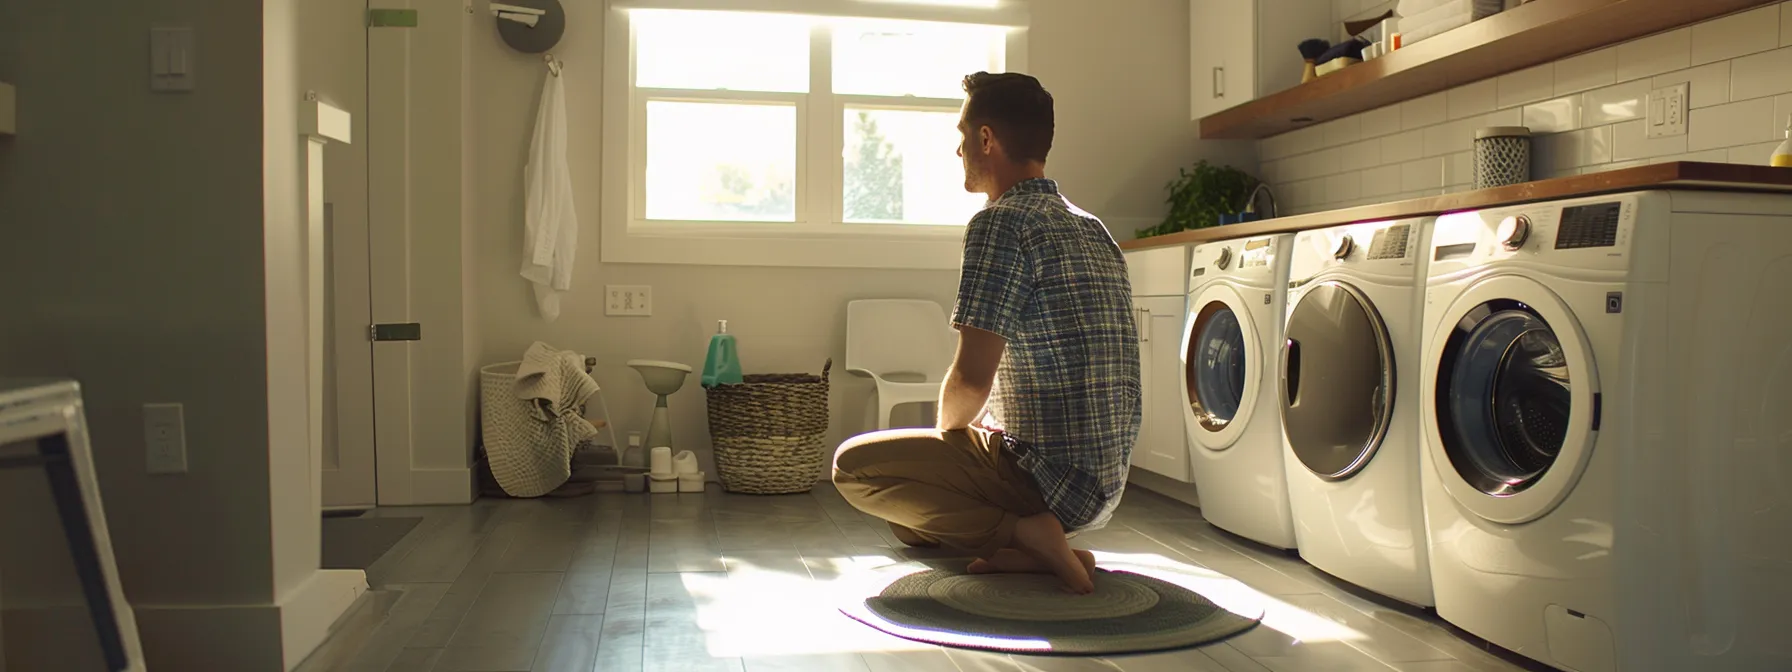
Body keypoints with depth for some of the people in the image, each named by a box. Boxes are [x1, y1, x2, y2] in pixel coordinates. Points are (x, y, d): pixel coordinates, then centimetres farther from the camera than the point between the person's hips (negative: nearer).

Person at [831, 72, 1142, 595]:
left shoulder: (1000, 224, -15)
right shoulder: (1094, 231, 14)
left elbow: (970, 380, -21)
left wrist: (947, 428, 2)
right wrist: (972, 425, 21)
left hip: (1047, 480, -9)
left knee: (852, 464, 0)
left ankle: (1020, 532, -10)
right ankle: (1031, 545, 6)